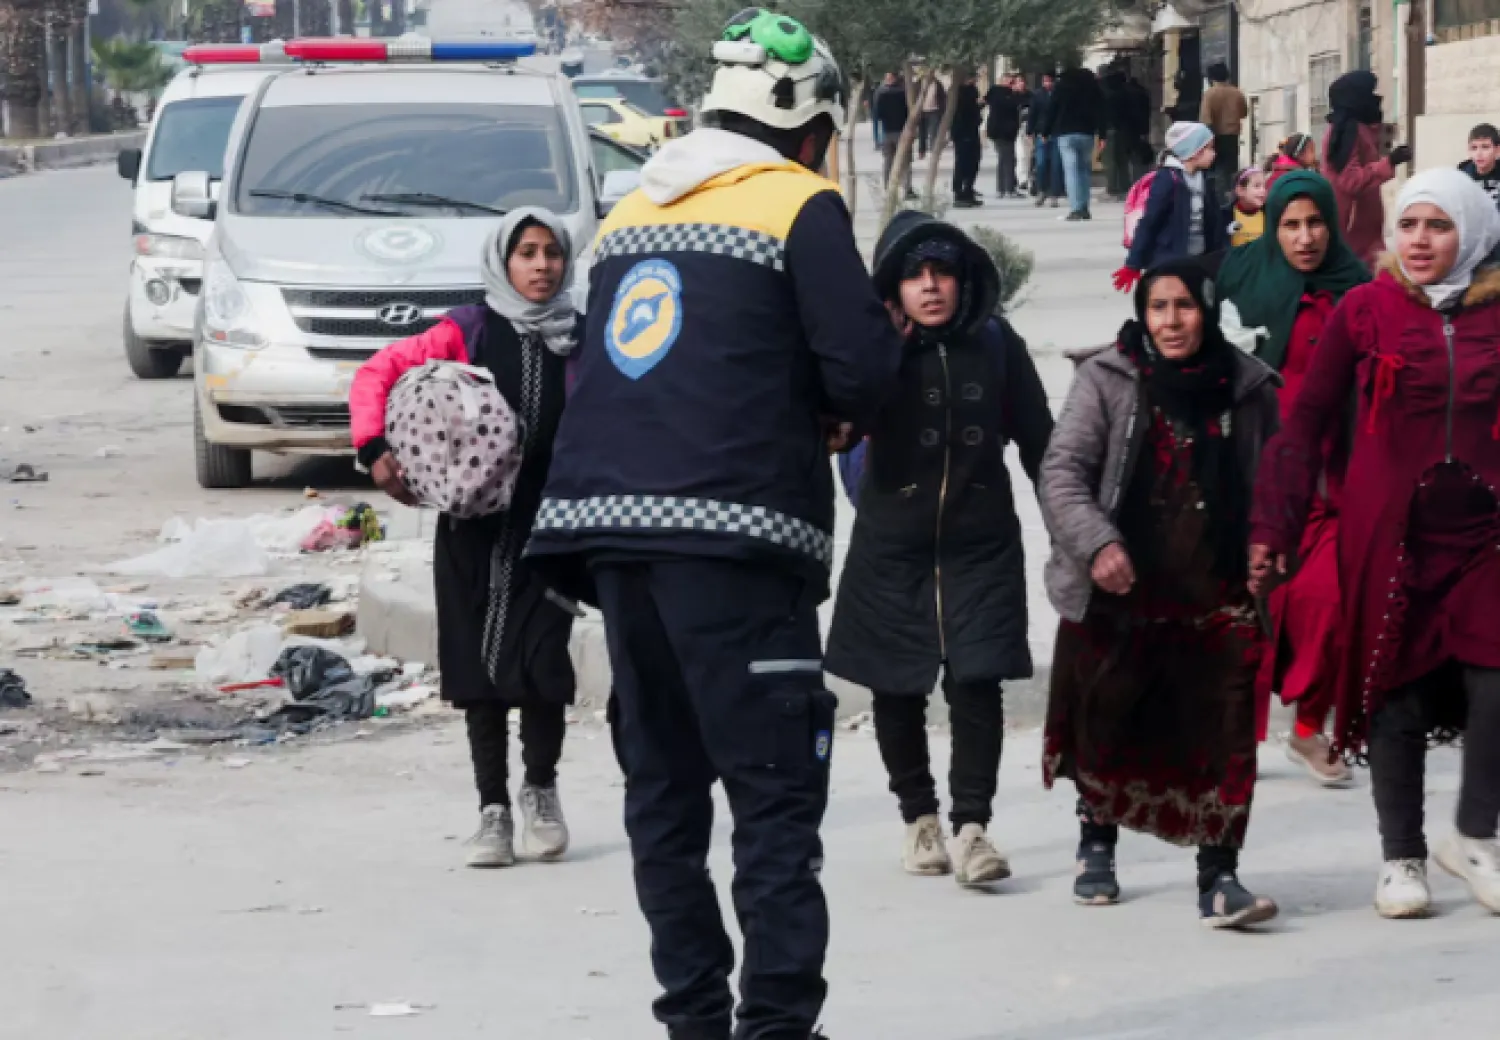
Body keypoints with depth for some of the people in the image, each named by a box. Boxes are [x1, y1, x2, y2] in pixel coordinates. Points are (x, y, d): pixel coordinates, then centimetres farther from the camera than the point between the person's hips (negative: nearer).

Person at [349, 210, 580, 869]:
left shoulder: (583, 340, 4)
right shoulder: (468, 333, 0)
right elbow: (376, 374, -2)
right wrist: (375, 450, -13)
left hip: (549, 523, 0)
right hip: (474, 525, 0)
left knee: (541, 662, -6)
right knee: (480, 666, 3)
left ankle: (541, 791, 18)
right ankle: (493, 810, 13)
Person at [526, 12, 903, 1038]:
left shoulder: (631, 213, 19)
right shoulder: (800, 206, -1)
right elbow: (862, 369, -9)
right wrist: (838, 414, 14)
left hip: (611, 526, 7)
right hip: (731, 531, -6)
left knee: (663, 787, 11)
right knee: (777, 793, -4)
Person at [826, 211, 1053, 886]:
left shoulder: (995, 344, -1)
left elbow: (1037, 441, 5)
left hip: (981, 545, 0)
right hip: (892, 549, 0)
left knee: (976, 683, -10)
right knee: (898, 692, 9)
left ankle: (971, 826, -6)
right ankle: (918, 816, 26)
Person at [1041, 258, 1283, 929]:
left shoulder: (1248, 389, 4)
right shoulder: (1107, 380, -2)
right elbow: (1061, 471, -9)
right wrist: (1097, 543, -23)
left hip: (1216, 602, 1)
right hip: (1114, 598, 0)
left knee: (1223, 735, -10)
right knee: (1105, 729, 14)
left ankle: (1218, 877, -8)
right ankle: (1096, 846, 37)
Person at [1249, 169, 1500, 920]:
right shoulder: (1365, 311, -1)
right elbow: (1306, 424, 1)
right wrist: (1273, 527, -5)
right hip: (1390, 533, -1)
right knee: (1397, 695, 5)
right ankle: (1401, 858, 19)